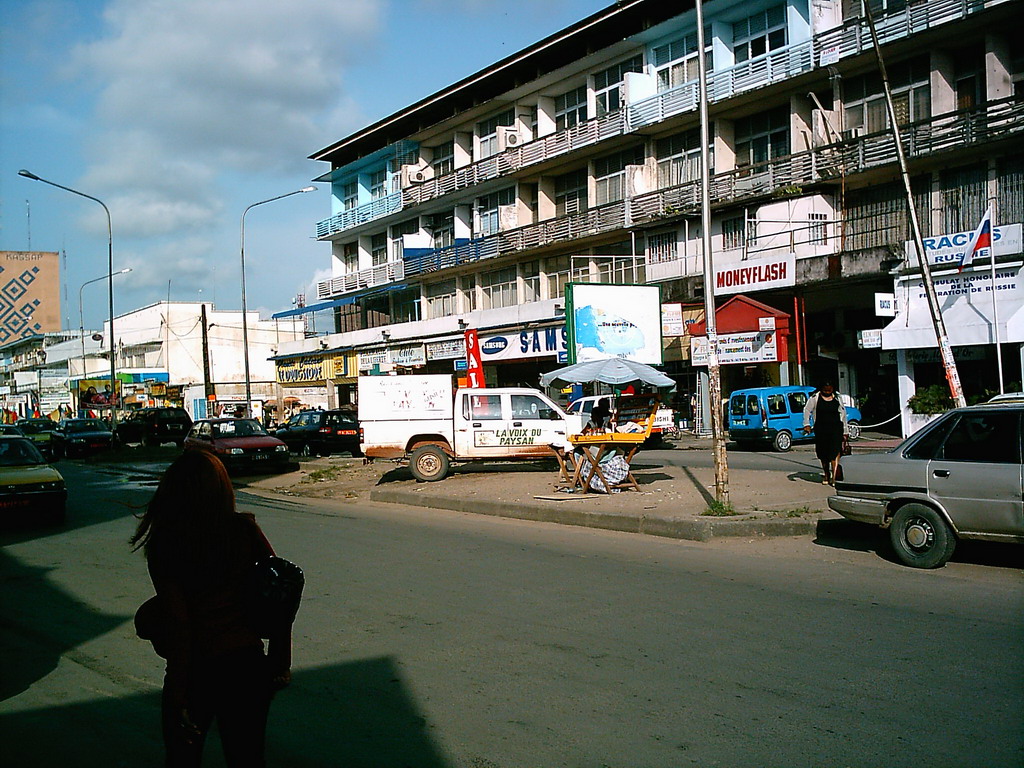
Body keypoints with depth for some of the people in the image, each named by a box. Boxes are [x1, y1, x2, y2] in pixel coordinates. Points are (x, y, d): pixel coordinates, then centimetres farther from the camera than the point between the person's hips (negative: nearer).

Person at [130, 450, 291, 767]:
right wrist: (280, 664, 6)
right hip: (249, 666, 3)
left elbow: (179, 624, -16)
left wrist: (180, 698, -9)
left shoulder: (163, 544, -14)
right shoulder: (245, 530, -6)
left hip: (197, 670, -3)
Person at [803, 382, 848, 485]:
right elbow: (807, 410, 2)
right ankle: (826, 475, 24)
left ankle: (833, 477, -20)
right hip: (820, 429, 0)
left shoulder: (837, 399, 9)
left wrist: (844, 432, 14)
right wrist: (806, 424, -11)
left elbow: (843, 415, 15)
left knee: (835, 451, -15)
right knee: (823, 453, 6)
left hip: (836, 428, 0)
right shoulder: (815, 397, 3)